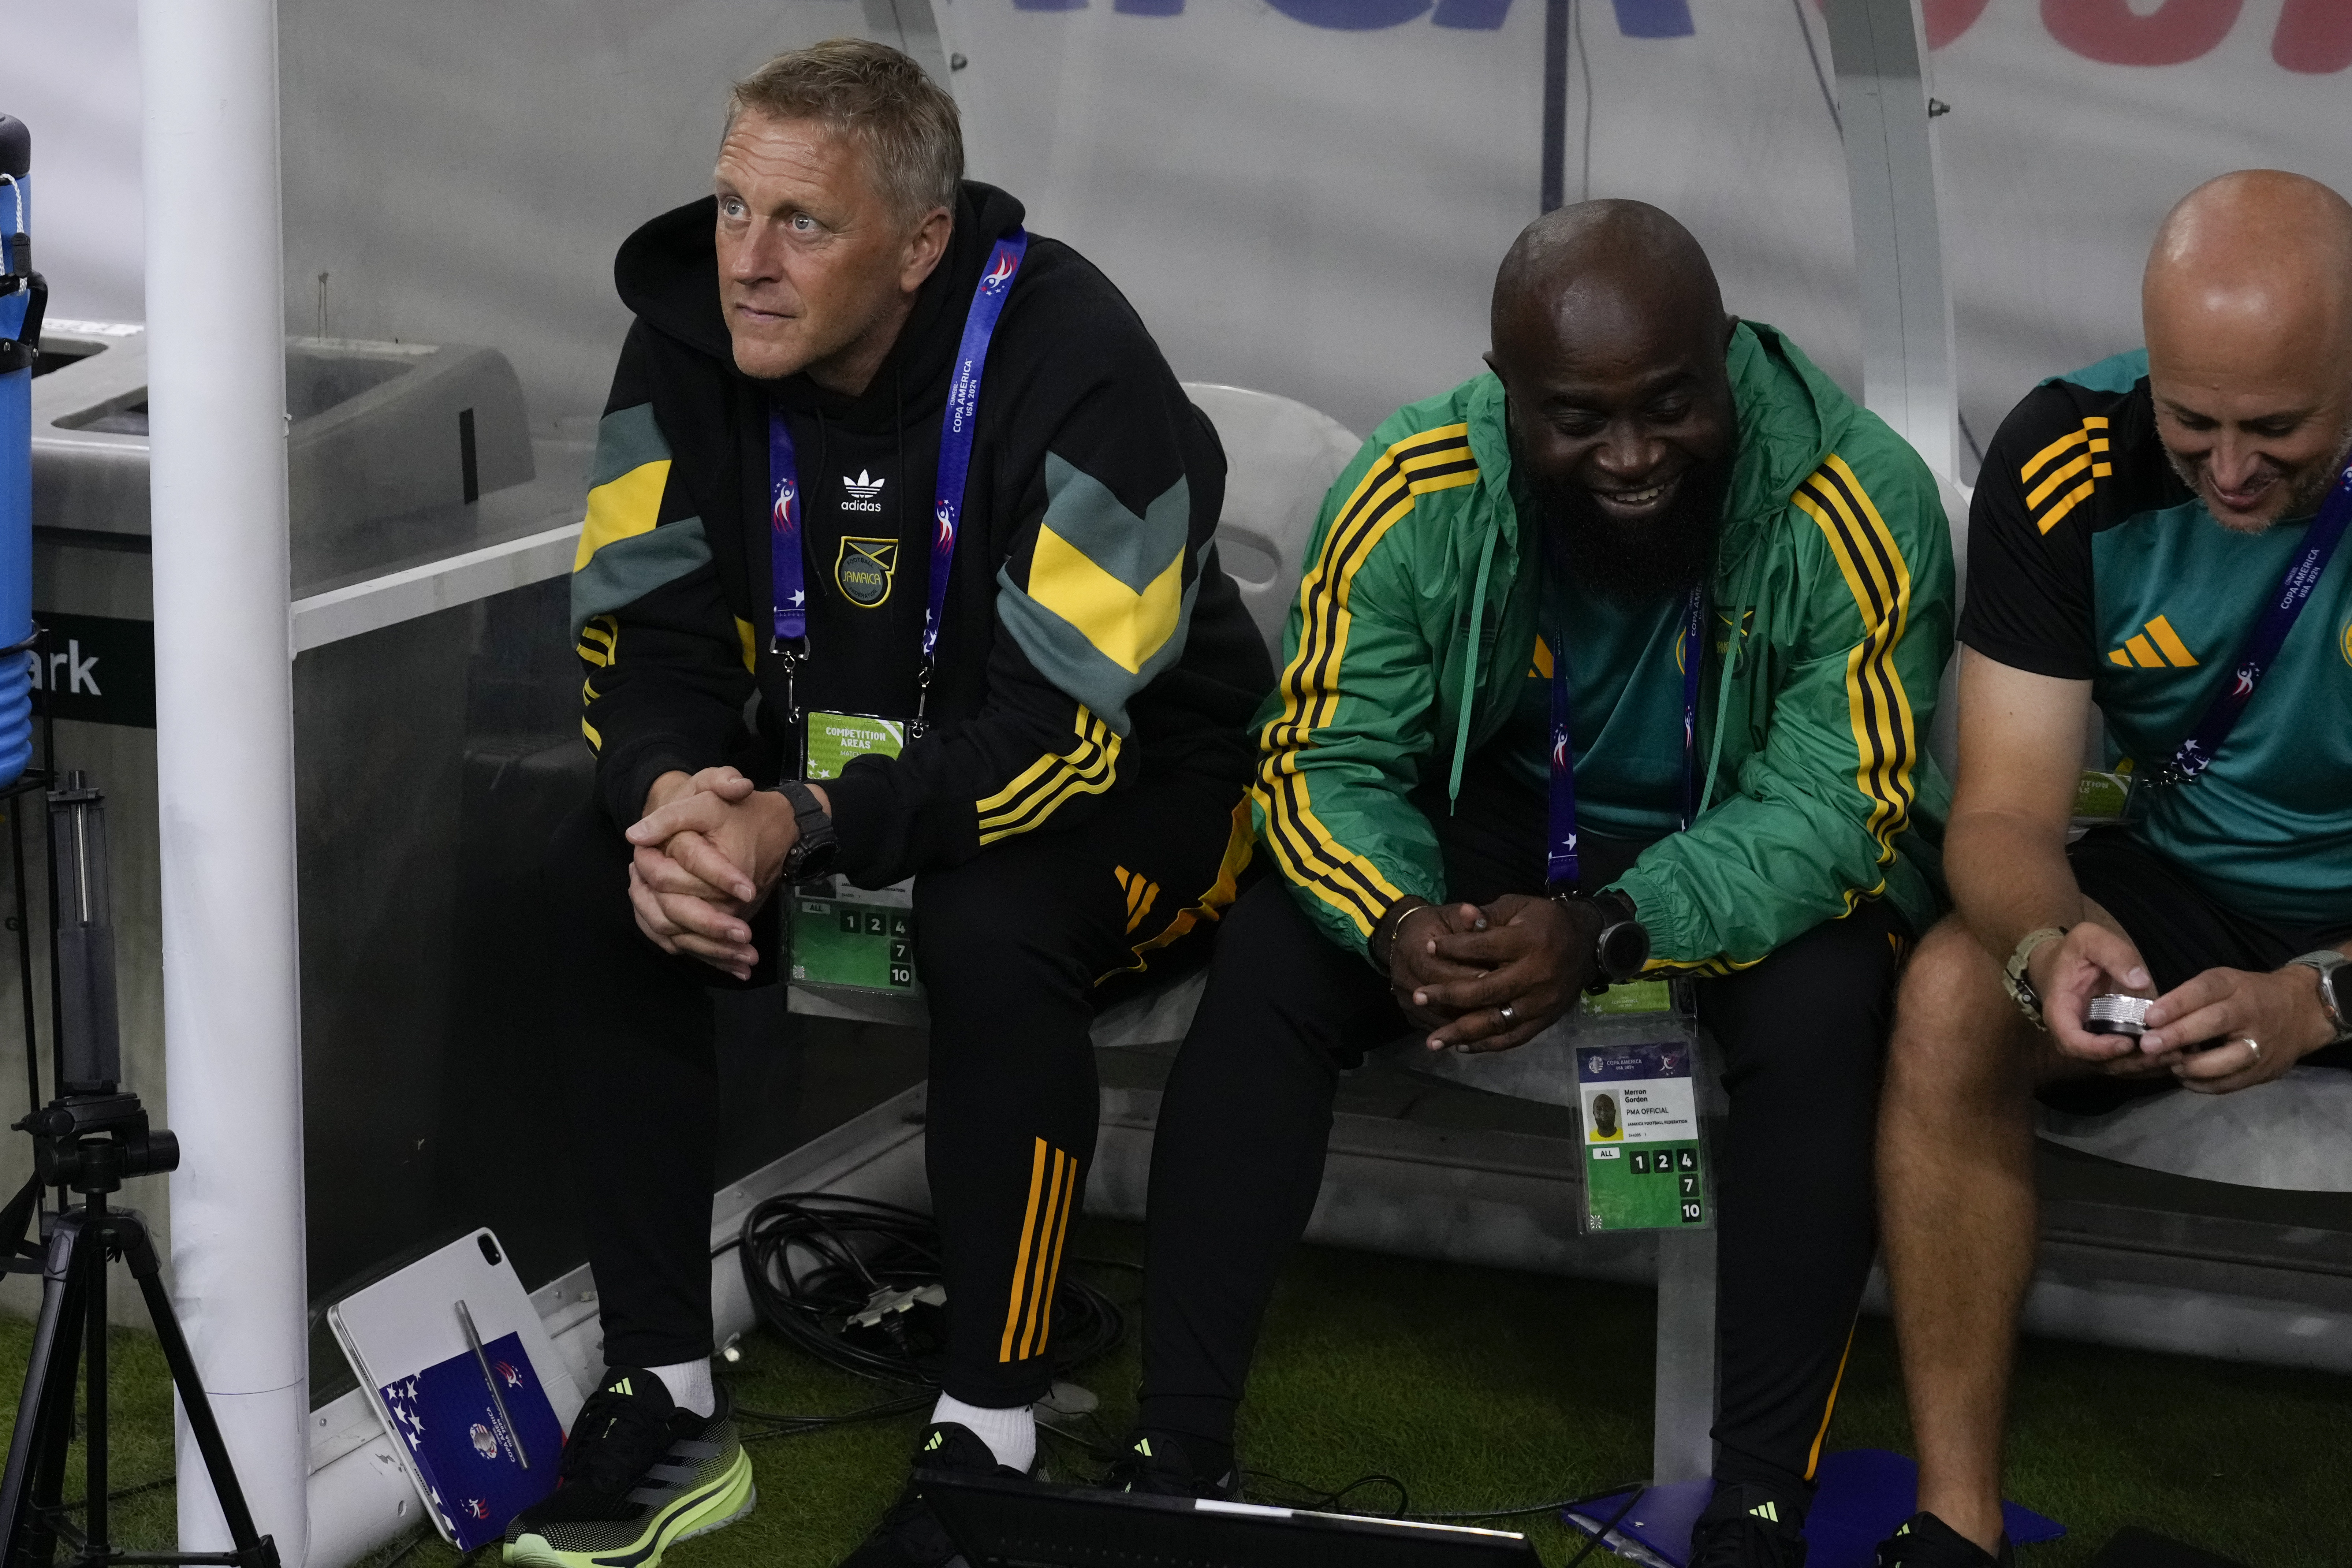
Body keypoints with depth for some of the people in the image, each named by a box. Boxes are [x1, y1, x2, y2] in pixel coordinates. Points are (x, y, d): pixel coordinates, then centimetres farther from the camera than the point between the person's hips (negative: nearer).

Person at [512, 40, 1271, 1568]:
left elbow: (1067, 733, -31)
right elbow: (646, 636, -8)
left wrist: (800, 829, -42)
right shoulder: (694, 342, -10)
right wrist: (673, 797, -31)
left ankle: (991, 1441, -20)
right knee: (603, 882, -18)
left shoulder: (1071, 364, -27)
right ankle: (666, 1402, -9)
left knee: (995, 930, -36)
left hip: (1129, 785, -5)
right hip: (853, 755, 6)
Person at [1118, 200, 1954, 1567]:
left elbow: (1835, 808, -26)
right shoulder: (1418, 492, -18)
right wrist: (1397, 925, -37)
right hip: (1500, 819, 2)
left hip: (1766, 857, -2)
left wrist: (1606, 933, -43)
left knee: (1825, 1007, -34)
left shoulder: (1860, 501, -26)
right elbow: (1328, 756, -13)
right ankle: (1178, 1454, -14)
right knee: (1270, 967, -21)